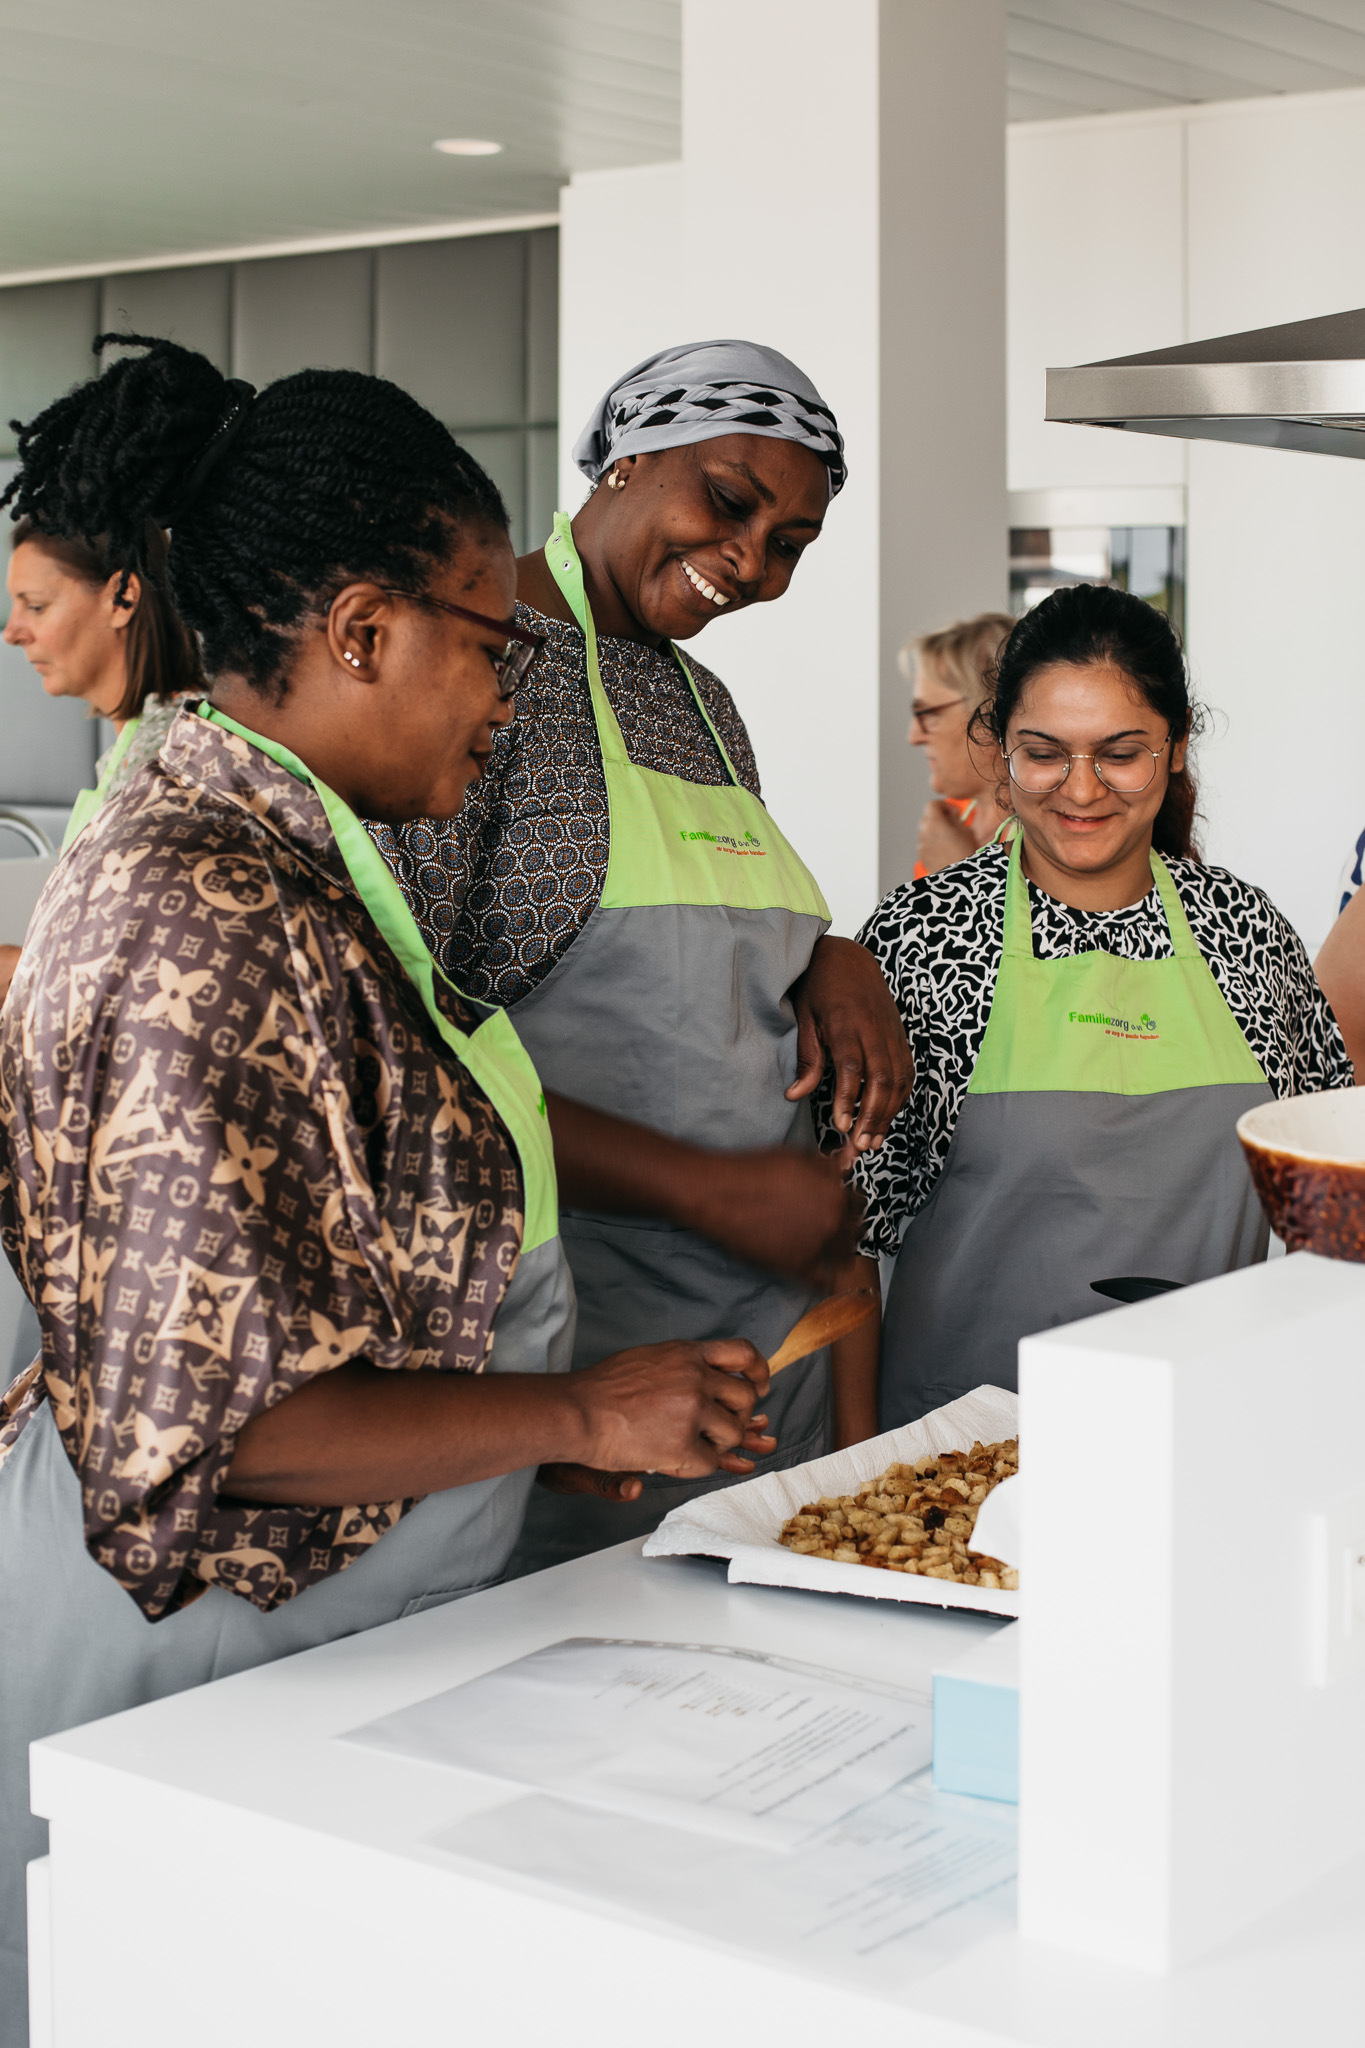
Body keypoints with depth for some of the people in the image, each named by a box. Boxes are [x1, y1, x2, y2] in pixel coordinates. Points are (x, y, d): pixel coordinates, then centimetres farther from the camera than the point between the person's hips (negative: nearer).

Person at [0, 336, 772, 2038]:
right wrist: (583, 1417, -18)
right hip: (188, 1682, -10)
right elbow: (214, 1413, -26)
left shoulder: (294, 856, 8)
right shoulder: (205, 916, -24)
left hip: (331, 1630, 10)